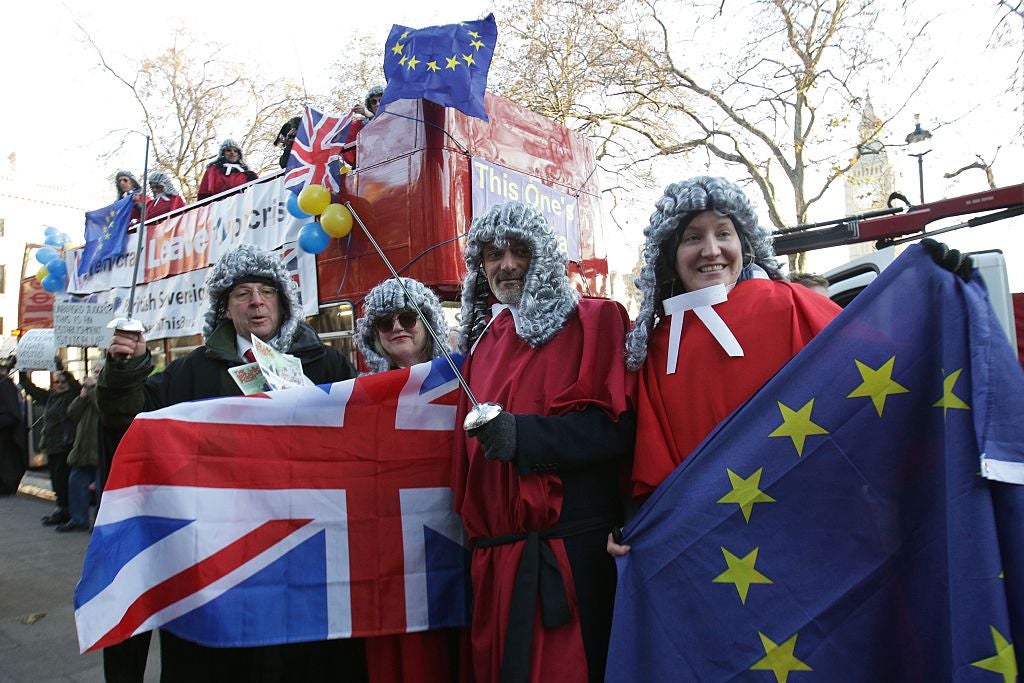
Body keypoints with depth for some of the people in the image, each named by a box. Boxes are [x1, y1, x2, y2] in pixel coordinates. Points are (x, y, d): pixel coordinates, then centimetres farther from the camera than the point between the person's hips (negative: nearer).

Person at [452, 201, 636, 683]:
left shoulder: (593, 321, -3)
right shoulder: (482, 337, 16)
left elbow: (619, 425, -14)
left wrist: (524, 435, -24)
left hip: (568, 548, -6)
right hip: (494, 551, 6)